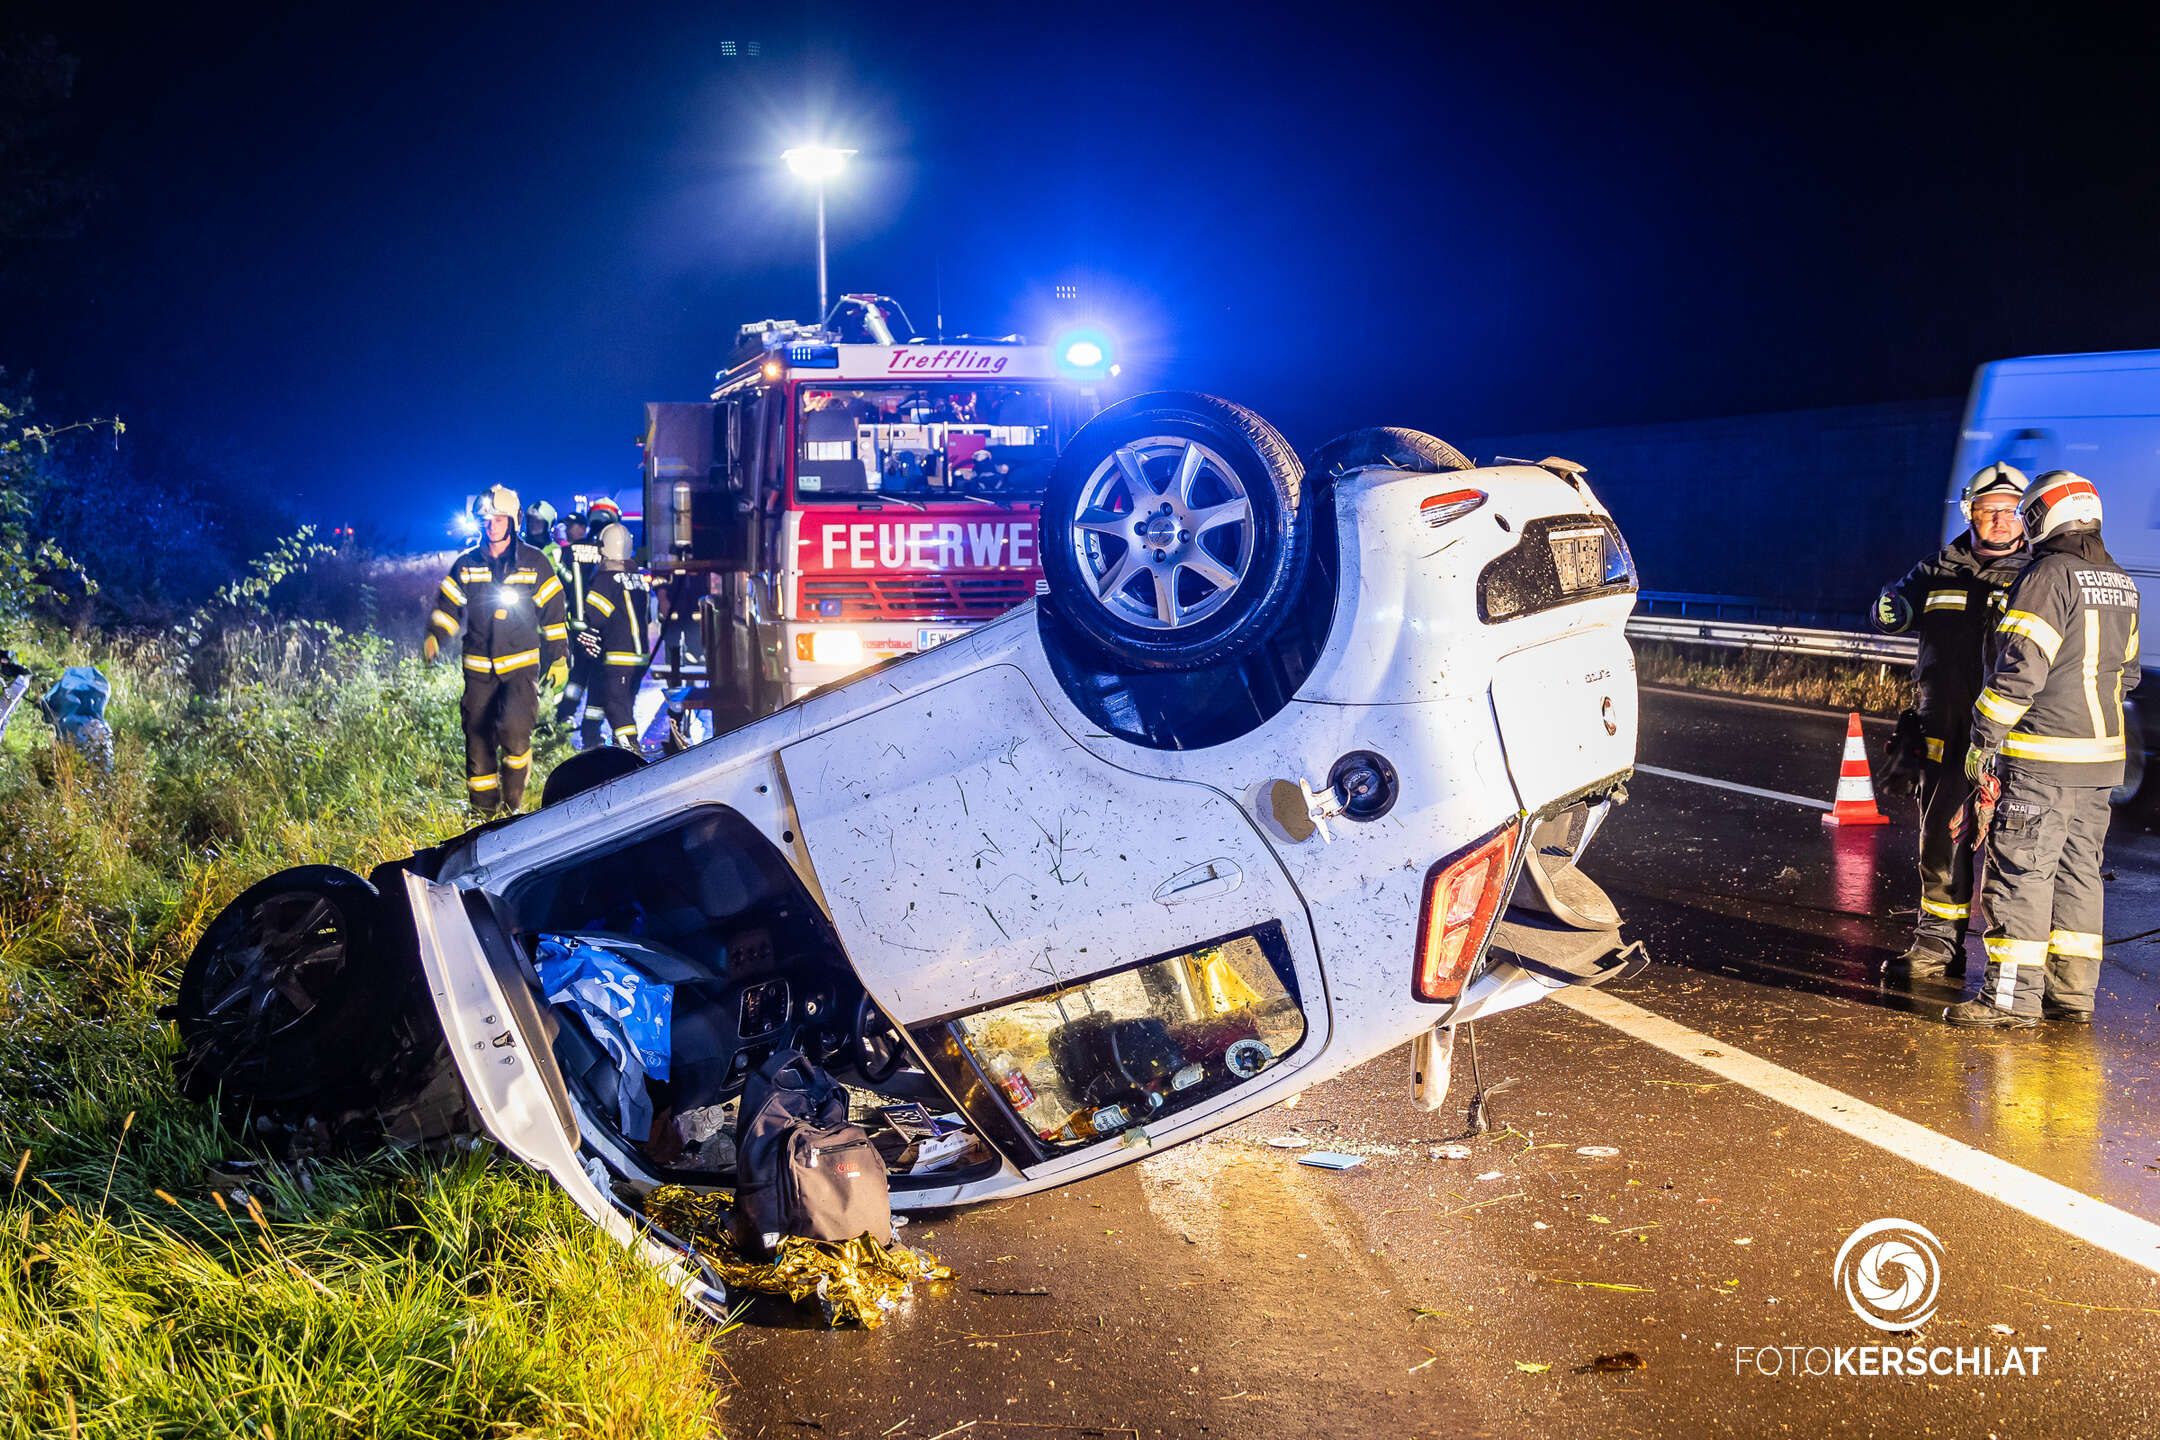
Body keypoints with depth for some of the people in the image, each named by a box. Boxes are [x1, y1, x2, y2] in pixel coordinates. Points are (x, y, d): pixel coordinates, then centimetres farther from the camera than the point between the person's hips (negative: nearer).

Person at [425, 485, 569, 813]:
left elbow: (553, 611, 6)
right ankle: (483, 811, 17)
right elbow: (448, 605, 11)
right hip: (478, 668, 3)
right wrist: (434, 637, -7)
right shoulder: (466, 564, 6)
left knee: (514, 729, -23)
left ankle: (513, 803, -4)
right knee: (478, 739, 4)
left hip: (521, 665, -3)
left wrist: (558, 657, 5)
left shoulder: (534, 563, 1)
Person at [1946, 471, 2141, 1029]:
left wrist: (1984, 739, -11)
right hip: (2101, 753, 9)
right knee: (2078, 871, 14)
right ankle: (2073, 992, 18)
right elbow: (2125, 671, 20)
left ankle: (2013, 996, -4)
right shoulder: (2121, 584, 13)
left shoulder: (2049, 575, -13)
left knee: (2020, 871, -5)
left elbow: (2020, 668, -17)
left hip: (2043, 756, -8)